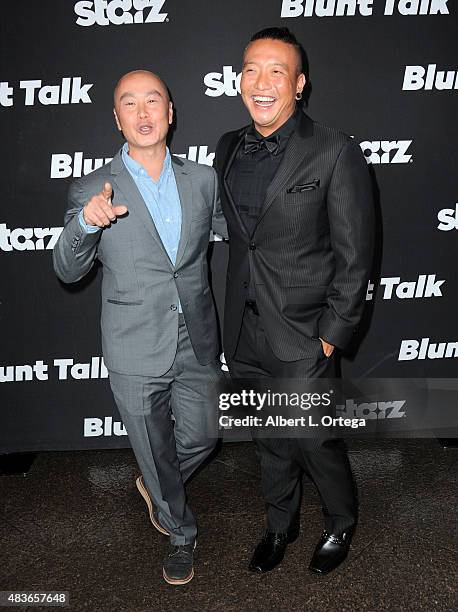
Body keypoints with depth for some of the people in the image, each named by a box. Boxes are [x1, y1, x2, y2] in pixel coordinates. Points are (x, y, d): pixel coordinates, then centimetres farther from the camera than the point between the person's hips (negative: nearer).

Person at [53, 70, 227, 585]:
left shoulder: (202, 179, 2)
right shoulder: (92, 190, -7)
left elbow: (234, 230, 15)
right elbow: (68, 271, -8)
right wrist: (86, 224, -28)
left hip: (197, 347, 3)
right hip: (136, 355, -2)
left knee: (199, 440, 17)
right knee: (156, 455, 15)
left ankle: (154, 484, 51)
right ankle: (181, 534, 42)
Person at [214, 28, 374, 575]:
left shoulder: (335, 153, -13)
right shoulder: (229, 148, 5)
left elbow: (353, 257, -11)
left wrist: (332, 334, -12)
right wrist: (236, 315, 10)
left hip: (303, 339, -5)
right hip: (245, 334, 5)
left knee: (316, 442, 9)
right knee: (270, 441, 21)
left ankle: (341, 523, 39)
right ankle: (280, 525, 44)